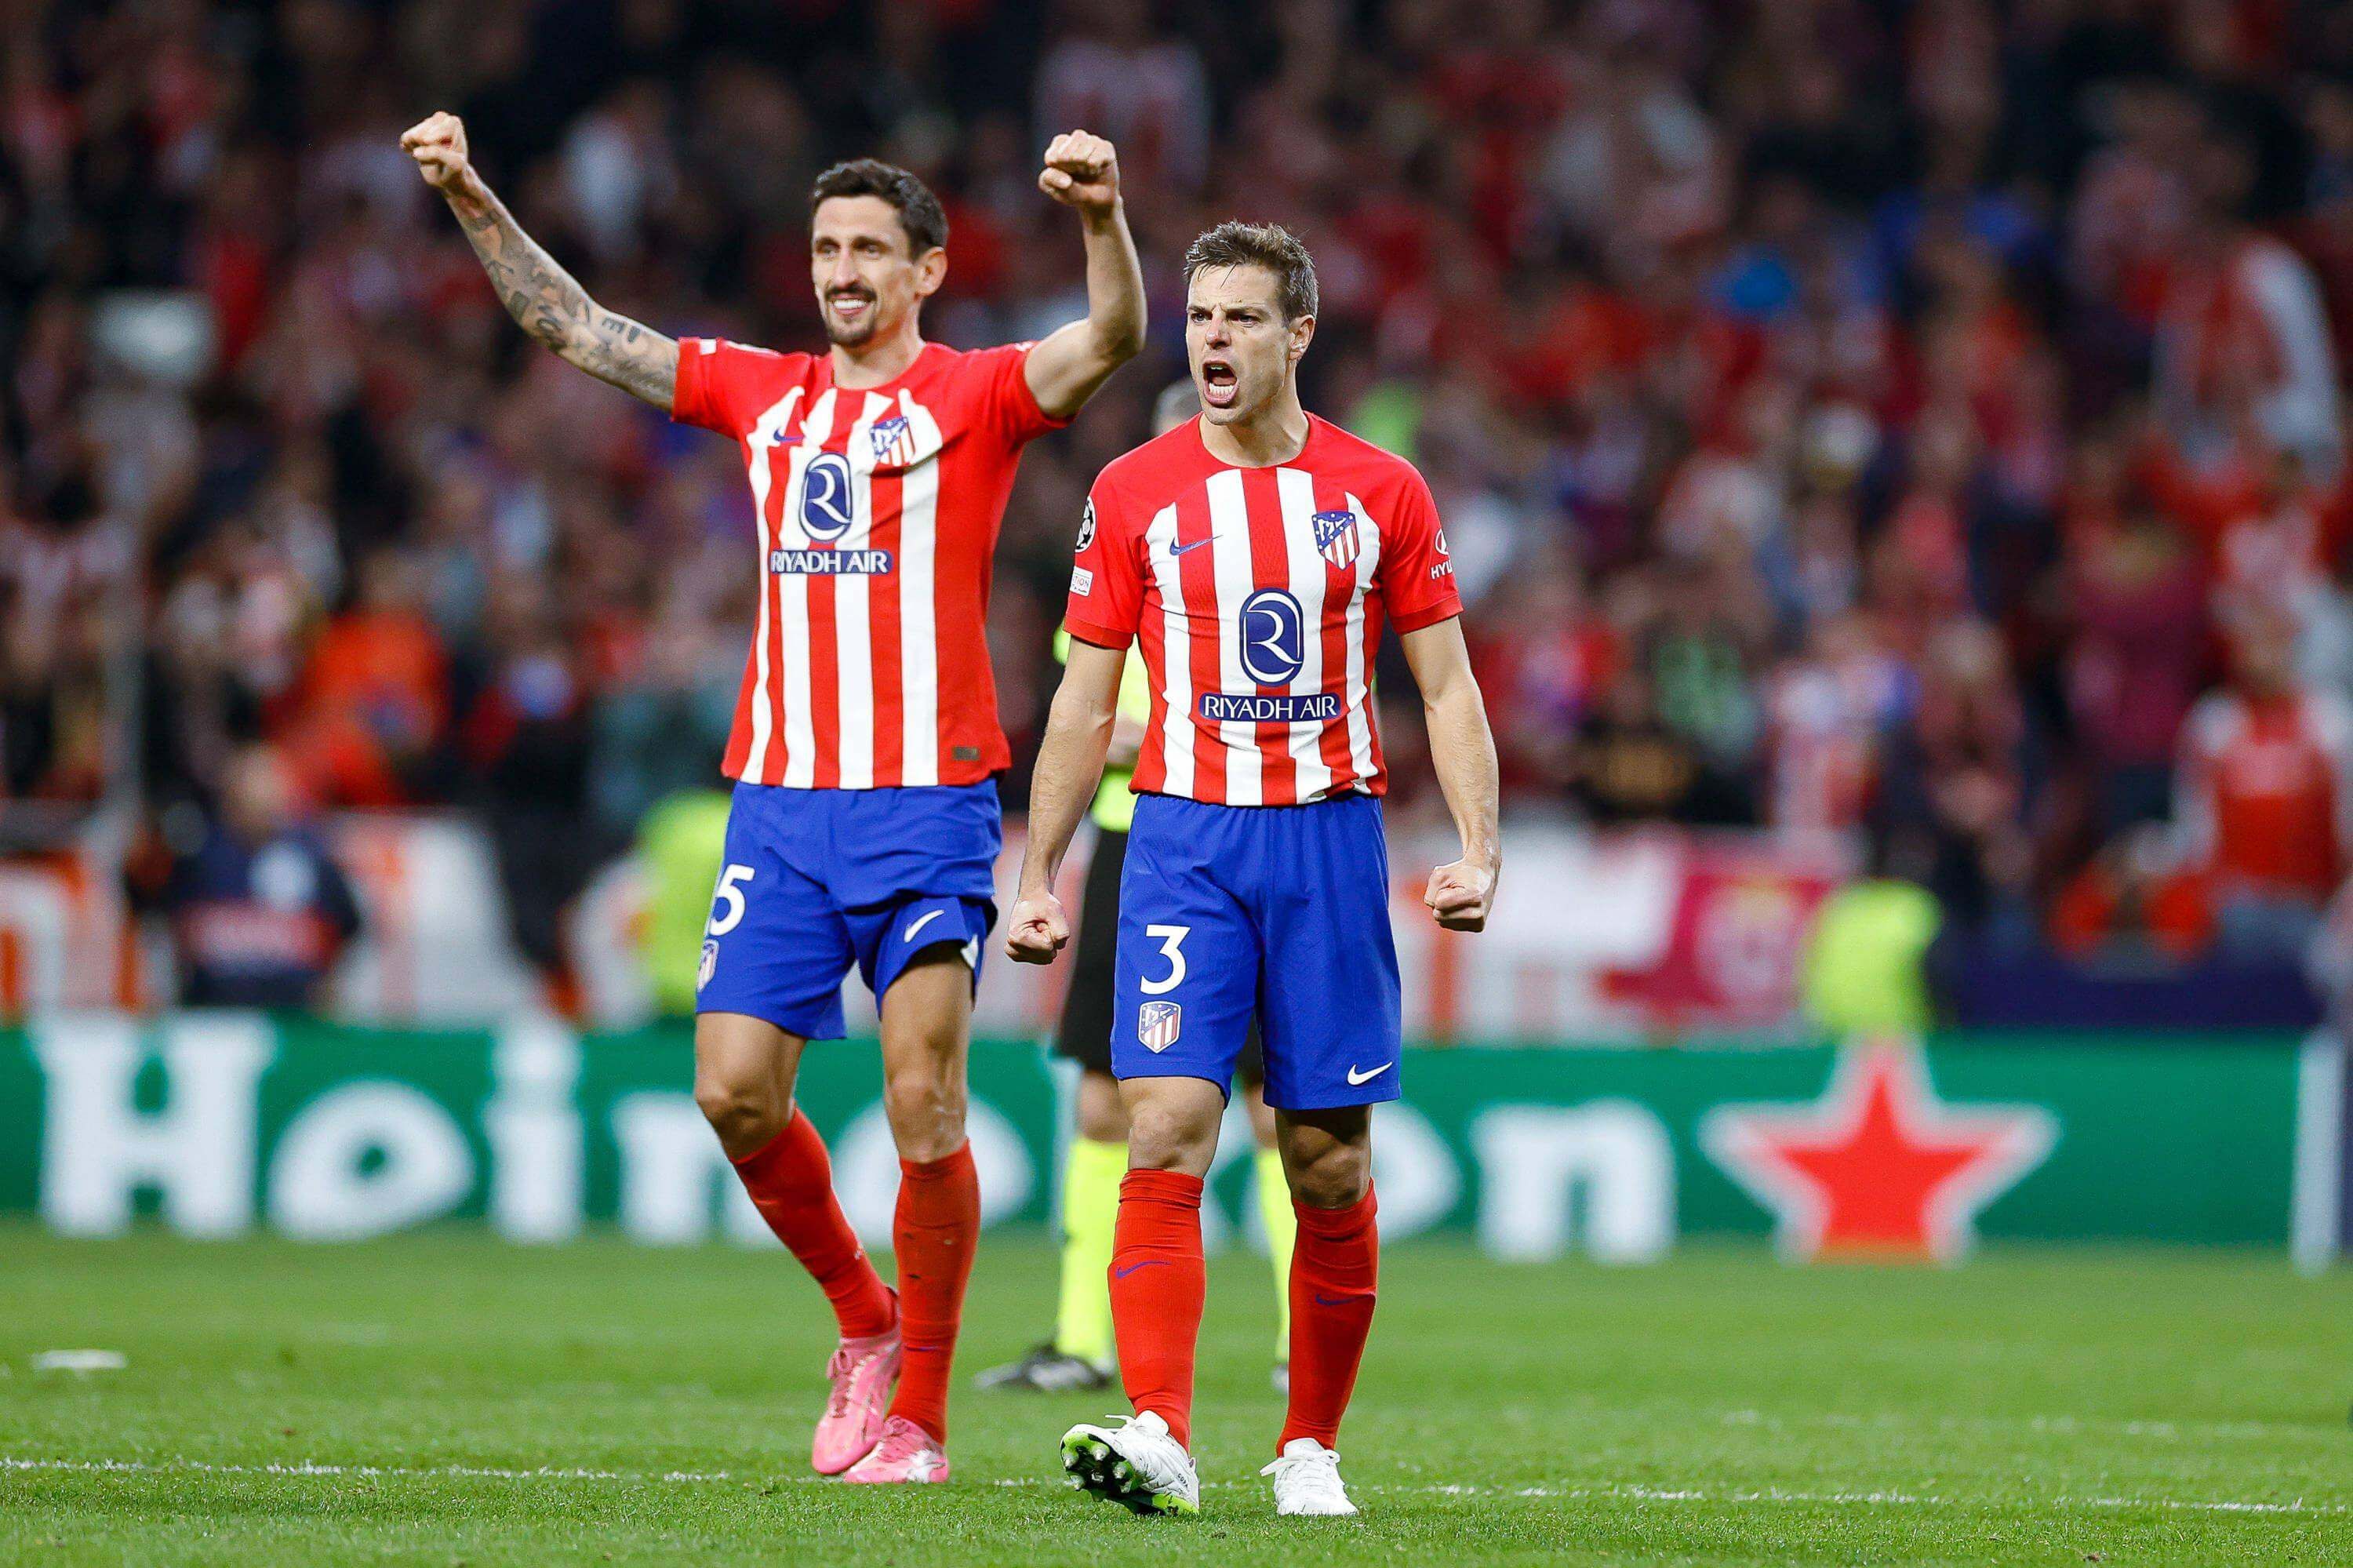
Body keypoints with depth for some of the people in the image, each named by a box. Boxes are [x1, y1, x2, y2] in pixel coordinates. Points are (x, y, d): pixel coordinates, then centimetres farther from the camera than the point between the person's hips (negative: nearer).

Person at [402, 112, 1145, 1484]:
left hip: (928, 803, -4)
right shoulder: (764, 394, 14)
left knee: (925, 1100, -9)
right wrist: (472, 198, 8)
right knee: (735, 1092, -2)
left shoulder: (976, 397, 1)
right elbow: (573, 326, 17)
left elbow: (1110, 340, -17)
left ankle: (918, 1416, 0)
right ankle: (867, 1322, 21)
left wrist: (1104, 215, -36)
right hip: (779, 798, 4)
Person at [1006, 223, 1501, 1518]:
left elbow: (1445, 684, 7)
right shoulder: (1132, 493, 5)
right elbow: (1085, 699, 9)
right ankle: (1159, 1436, -21)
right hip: (1185, 838, -1)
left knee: (1330, 1165, 2)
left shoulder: (1380, 492, 5)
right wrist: (1038, 878, 4)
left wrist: (1477, 851, -5)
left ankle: (1310, 1446, 13)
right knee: (1165, 1132, -15)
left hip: (1331, 836, 1)